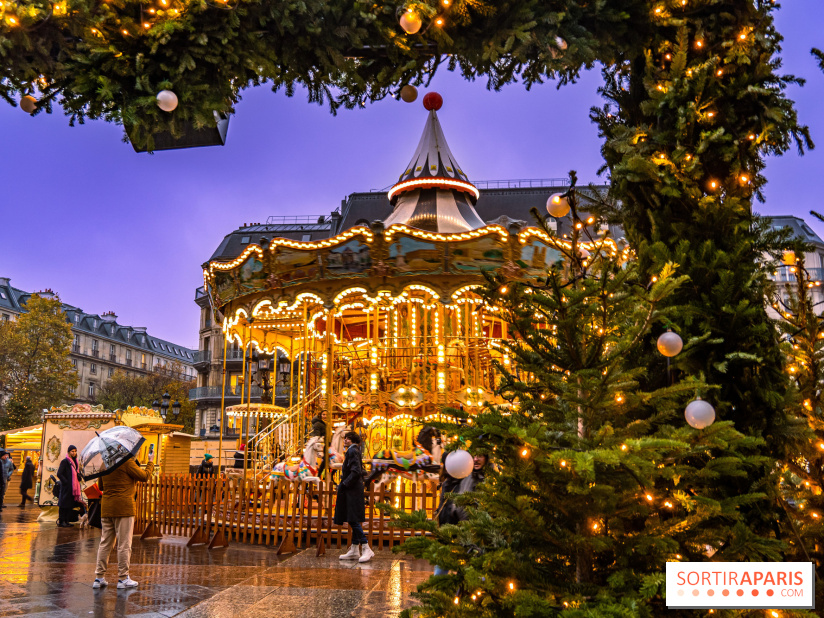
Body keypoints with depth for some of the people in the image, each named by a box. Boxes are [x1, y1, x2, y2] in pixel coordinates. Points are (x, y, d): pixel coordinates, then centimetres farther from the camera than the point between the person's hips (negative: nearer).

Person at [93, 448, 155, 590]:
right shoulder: (126, 461, -12)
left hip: (106, 509, 7)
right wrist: (151, 462, 10)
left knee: (105, 543, 12)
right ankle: (123, 578, 4)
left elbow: (100, 486, 21)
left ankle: (99, 577, 13)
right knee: (124, 544, 0)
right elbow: (144, 476, -5)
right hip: (123, 508, -7)